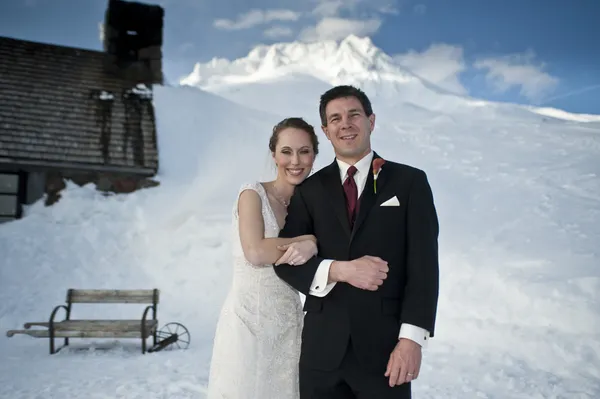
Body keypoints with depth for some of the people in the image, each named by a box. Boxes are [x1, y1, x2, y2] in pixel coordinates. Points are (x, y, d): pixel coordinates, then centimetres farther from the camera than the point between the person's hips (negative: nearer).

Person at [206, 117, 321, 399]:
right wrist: (311, 239, -11)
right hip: (249, 319, -5)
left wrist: (311, 247, -18)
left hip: (289, 324, 5)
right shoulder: (253, 193, -6)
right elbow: (255, 252, -20)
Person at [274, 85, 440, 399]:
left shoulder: (410, 181, 2)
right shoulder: (309, 190, 7)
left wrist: (411, 338, -13)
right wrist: (338, 270, -15)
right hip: (322, 348, 2)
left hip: (384, 345, -1)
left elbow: (423, 267, -4)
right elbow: (286, 260, 1)